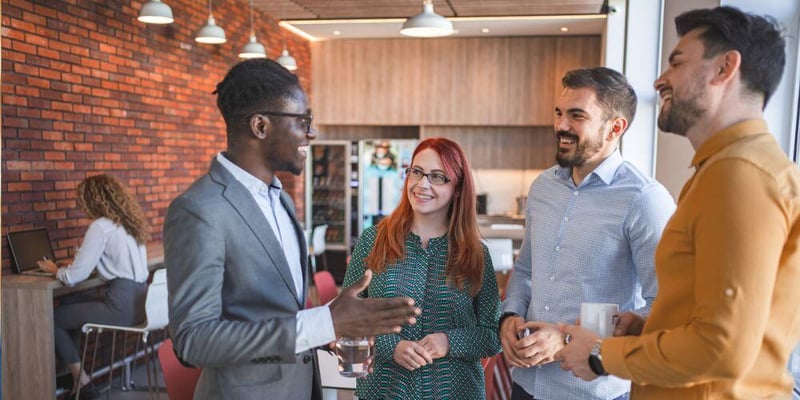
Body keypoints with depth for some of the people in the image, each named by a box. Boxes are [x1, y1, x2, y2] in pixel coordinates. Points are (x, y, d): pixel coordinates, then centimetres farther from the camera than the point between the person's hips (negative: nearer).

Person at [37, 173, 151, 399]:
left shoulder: (101, 226, -11)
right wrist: (96, 266, 24)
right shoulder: (129, 221, 14)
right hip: (137, 299, 9)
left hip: (122, 304, -9)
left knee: (52, 318, 8)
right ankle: (72, 369, 27)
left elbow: (74, 277, -11)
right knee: (68, 304, 23)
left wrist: (55, 270, 8)